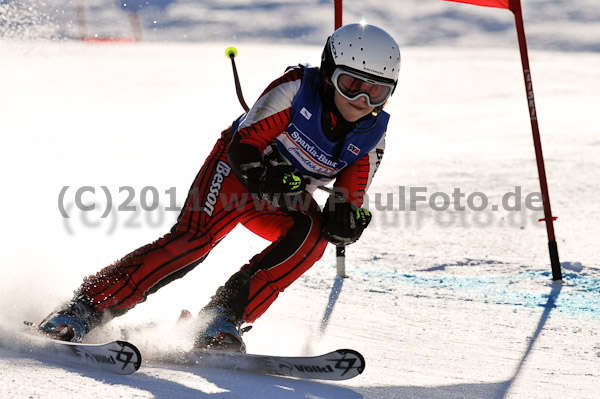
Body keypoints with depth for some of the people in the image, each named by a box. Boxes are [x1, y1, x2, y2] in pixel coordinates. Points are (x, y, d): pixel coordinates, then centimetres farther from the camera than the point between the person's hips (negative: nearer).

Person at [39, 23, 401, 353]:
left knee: (312, 234, -28)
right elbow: (244, 146, -21)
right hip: (238, 168, -5)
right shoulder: (296, 90, -22)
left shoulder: (371, 139, -9)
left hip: (285, 196, 5)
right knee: (194, 238, -27)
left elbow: (349, 200, -4)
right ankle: (87, 307, -25)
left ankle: (225, 315, -25)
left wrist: (347, 220, -27)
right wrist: (267, 178, -40)